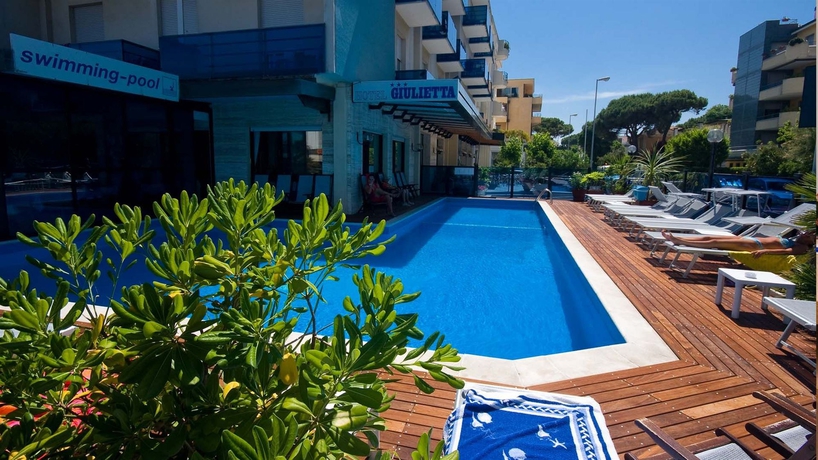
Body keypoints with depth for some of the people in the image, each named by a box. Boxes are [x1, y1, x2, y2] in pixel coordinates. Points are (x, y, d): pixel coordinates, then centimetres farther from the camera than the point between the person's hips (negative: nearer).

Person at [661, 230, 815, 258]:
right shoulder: (790, 239, 28)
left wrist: (765, 251, -31)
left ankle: (678, 240, -27)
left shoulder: (802, 247, 2)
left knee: (714, 242, -20)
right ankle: (676, 238, -12)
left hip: (755, 245, -8)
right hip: (751, 239, 8)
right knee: (709, 237, -5)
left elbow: (787, 251, -16)